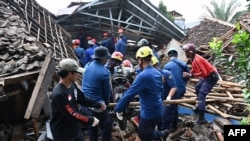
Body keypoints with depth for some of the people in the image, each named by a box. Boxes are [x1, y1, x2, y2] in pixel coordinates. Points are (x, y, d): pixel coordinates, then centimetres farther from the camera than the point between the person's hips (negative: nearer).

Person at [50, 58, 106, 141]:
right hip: (62, 134, -8)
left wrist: (98, 105, 8)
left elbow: (82, 99, 9)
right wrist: (91, 120, -20)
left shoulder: (72, 85, -5)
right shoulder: (59, 94, -32)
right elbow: (72, 115, -29)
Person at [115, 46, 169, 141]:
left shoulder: (143, 76, -25)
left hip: (149, 113, -8)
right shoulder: (157, 73, 2)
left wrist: (118, 109, -13)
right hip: (157, 111, 8)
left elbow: (129, 94, -24)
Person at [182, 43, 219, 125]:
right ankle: (200, 107, 39)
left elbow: (204, 73, -32)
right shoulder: (193, 58, 2)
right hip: (208, 75, 11)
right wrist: (187, 74, 1)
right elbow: (194, 69, 15)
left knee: (201, 94, -19)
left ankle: (202, 119, -21)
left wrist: (190, 75, -31)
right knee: (197, 88, 25)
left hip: (212, 76, -11)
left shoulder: (196, 60, -28)